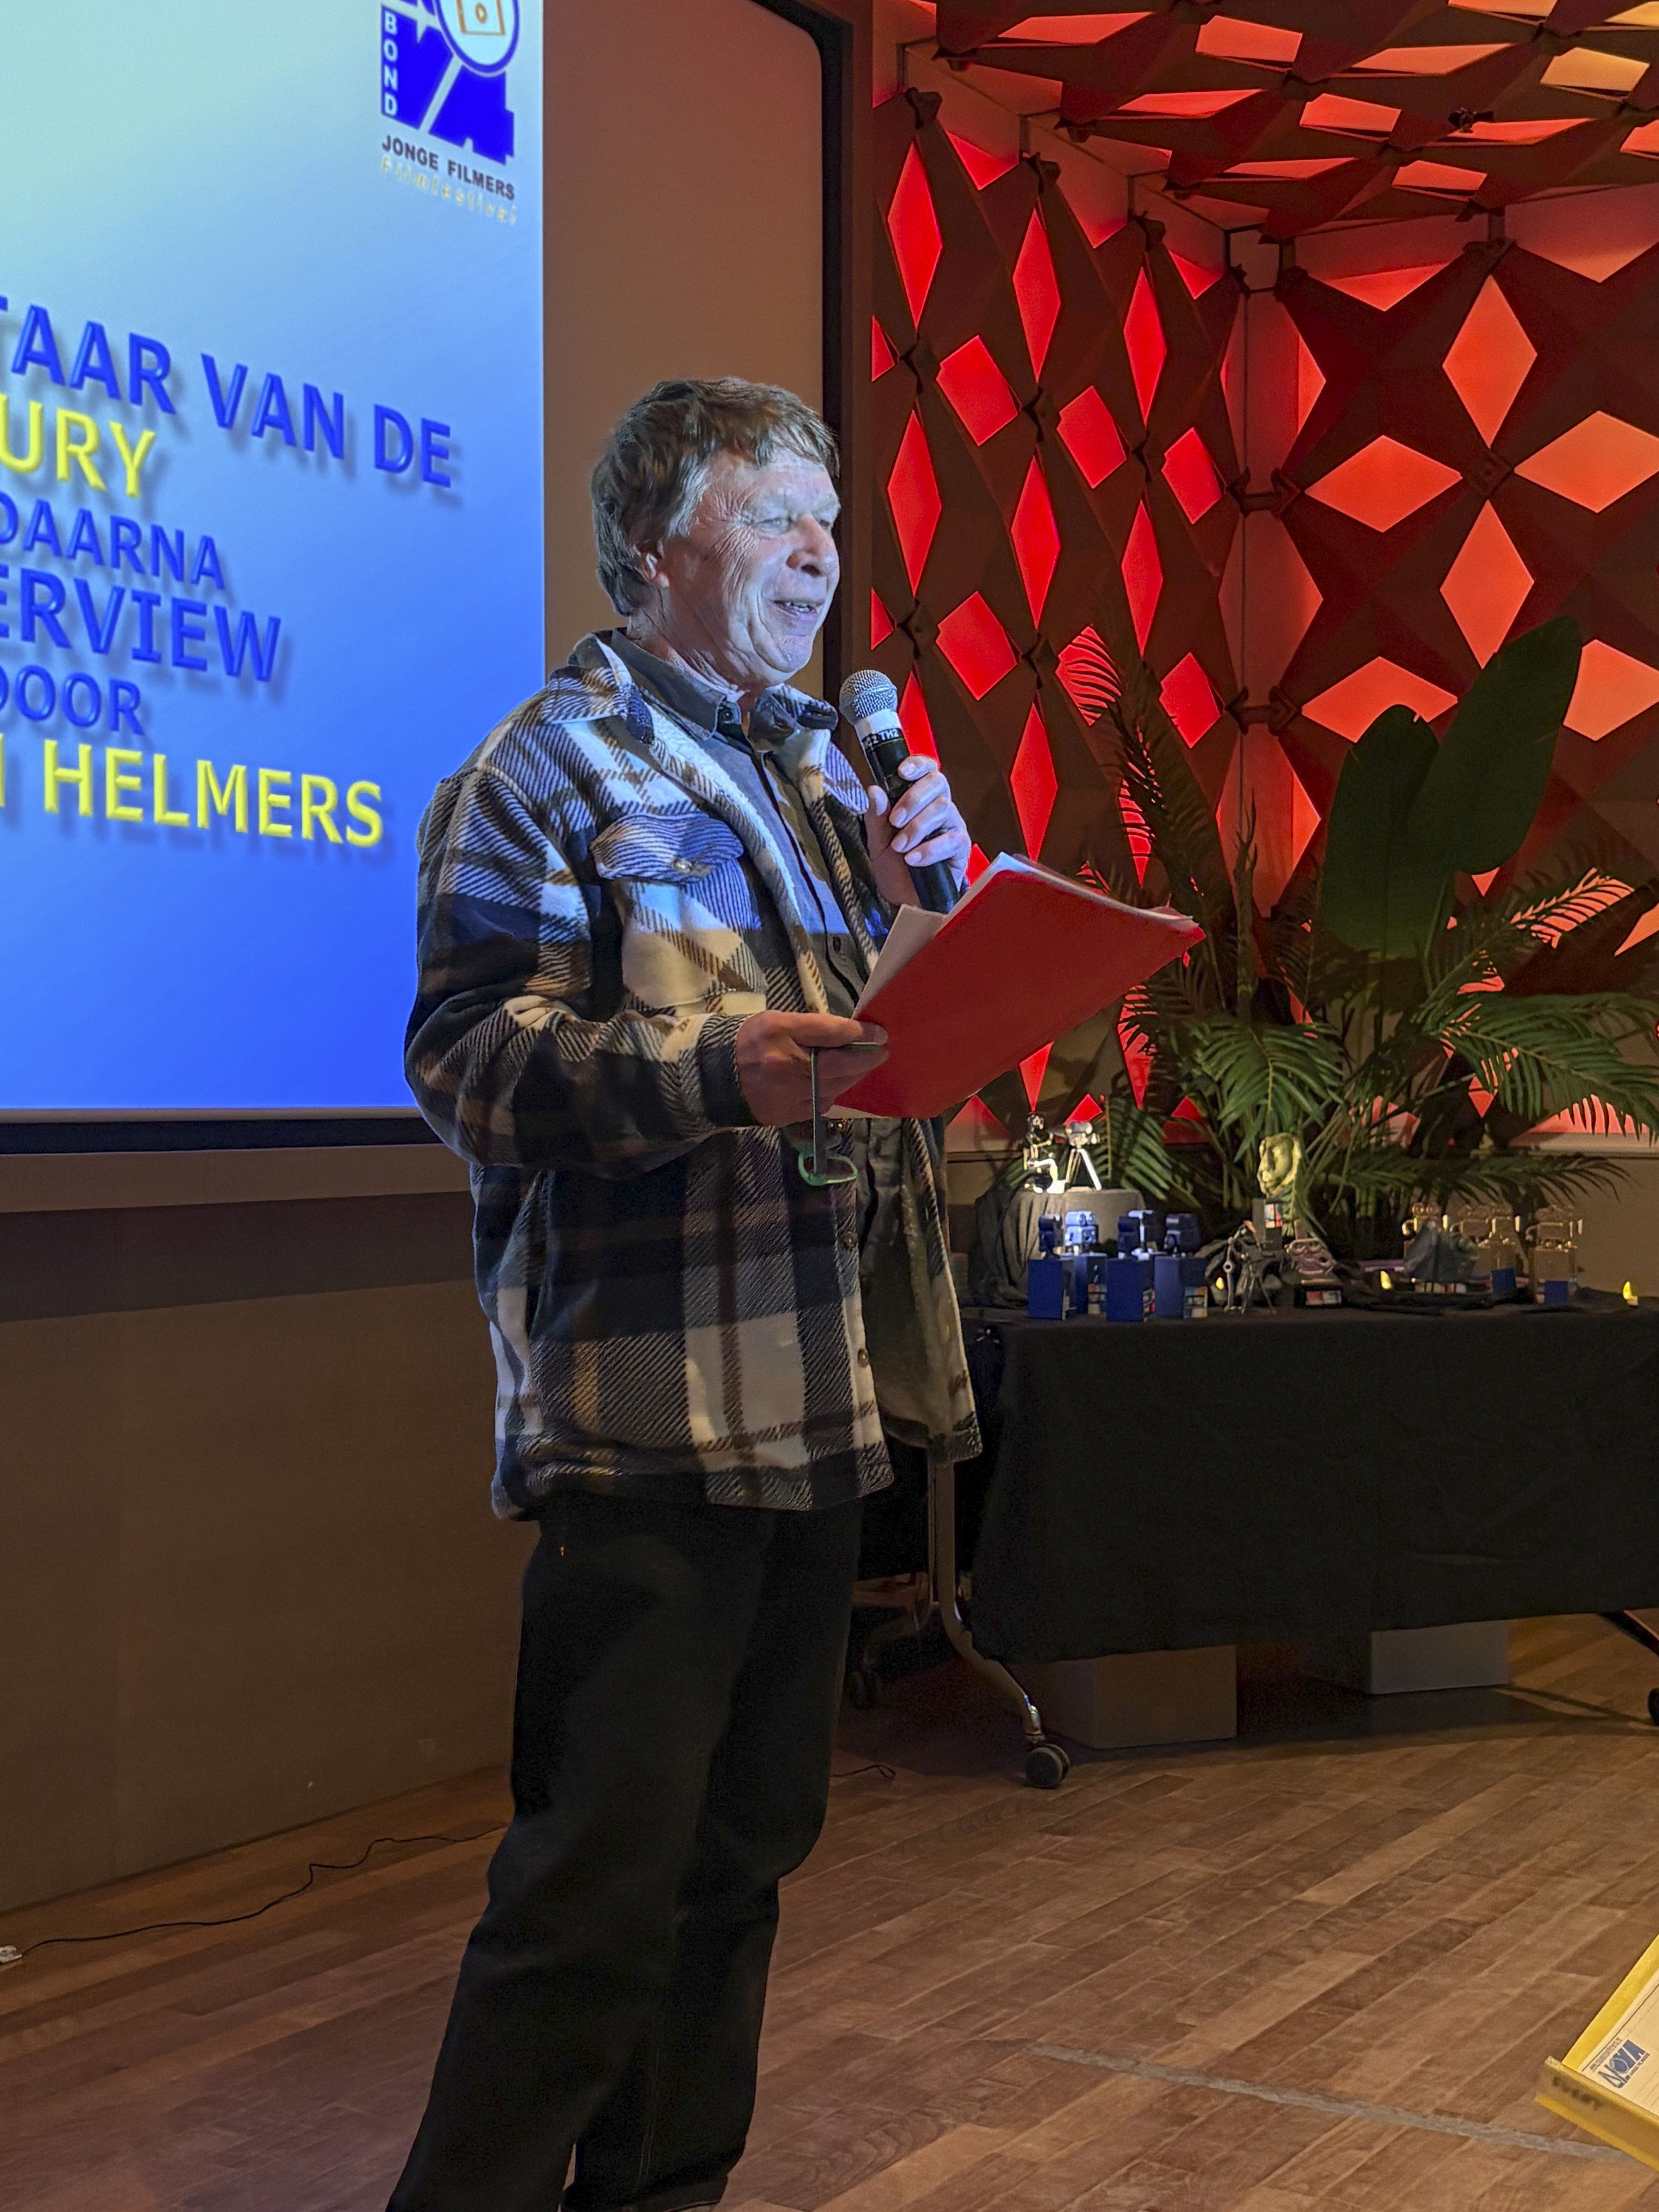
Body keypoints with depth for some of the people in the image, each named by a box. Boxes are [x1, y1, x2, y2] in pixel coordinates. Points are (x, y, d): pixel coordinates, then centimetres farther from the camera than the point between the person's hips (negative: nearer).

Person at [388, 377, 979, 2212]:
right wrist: (709, 1069, -28)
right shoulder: (551, 765, -5)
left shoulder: (817, 762, 20)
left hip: (818, 1397, 9)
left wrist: (916, 882, 7)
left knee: (747, 1839, 16)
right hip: (652, 1418, -9)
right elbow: (467, 1051, -15)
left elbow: (899, 1017, 27)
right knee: (601, 1881, -8)